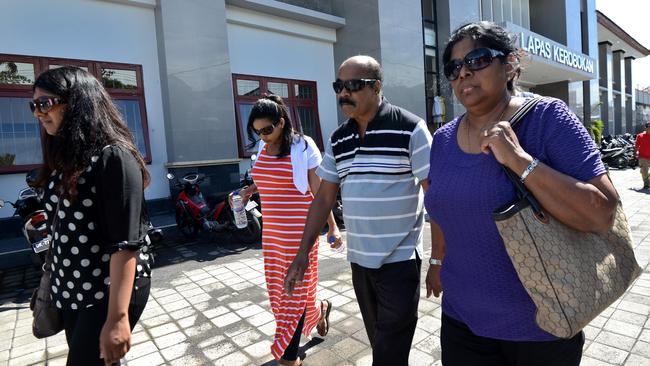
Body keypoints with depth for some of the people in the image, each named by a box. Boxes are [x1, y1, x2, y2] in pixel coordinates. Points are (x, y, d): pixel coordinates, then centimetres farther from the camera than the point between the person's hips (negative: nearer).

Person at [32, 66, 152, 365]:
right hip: (71, 292, 8)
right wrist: (56, 285, 15)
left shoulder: (113, 156, -18)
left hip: (111, 293, -8)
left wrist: (117, 317, -24)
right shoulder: (63, 158, 7)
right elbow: (61, 231, 12)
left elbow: (126, 242, -23)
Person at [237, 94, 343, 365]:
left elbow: (320, 191, -9)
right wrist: (249, 190, 5)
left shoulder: (302, 147, -12)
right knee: (278, 287, 14)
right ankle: (319, 309, 38)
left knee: (295, 289, 5)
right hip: (272, 231, 7)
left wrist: (332, 227, -9)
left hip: (299, 230, -6)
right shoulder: (263, 149, 7)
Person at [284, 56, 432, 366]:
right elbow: (324, 197, 6)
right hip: (358, 260, 5)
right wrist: (303, 253, 3)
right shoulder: (337, 140, 5)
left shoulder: (410, 129, -12)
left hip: (400, 259, -5)